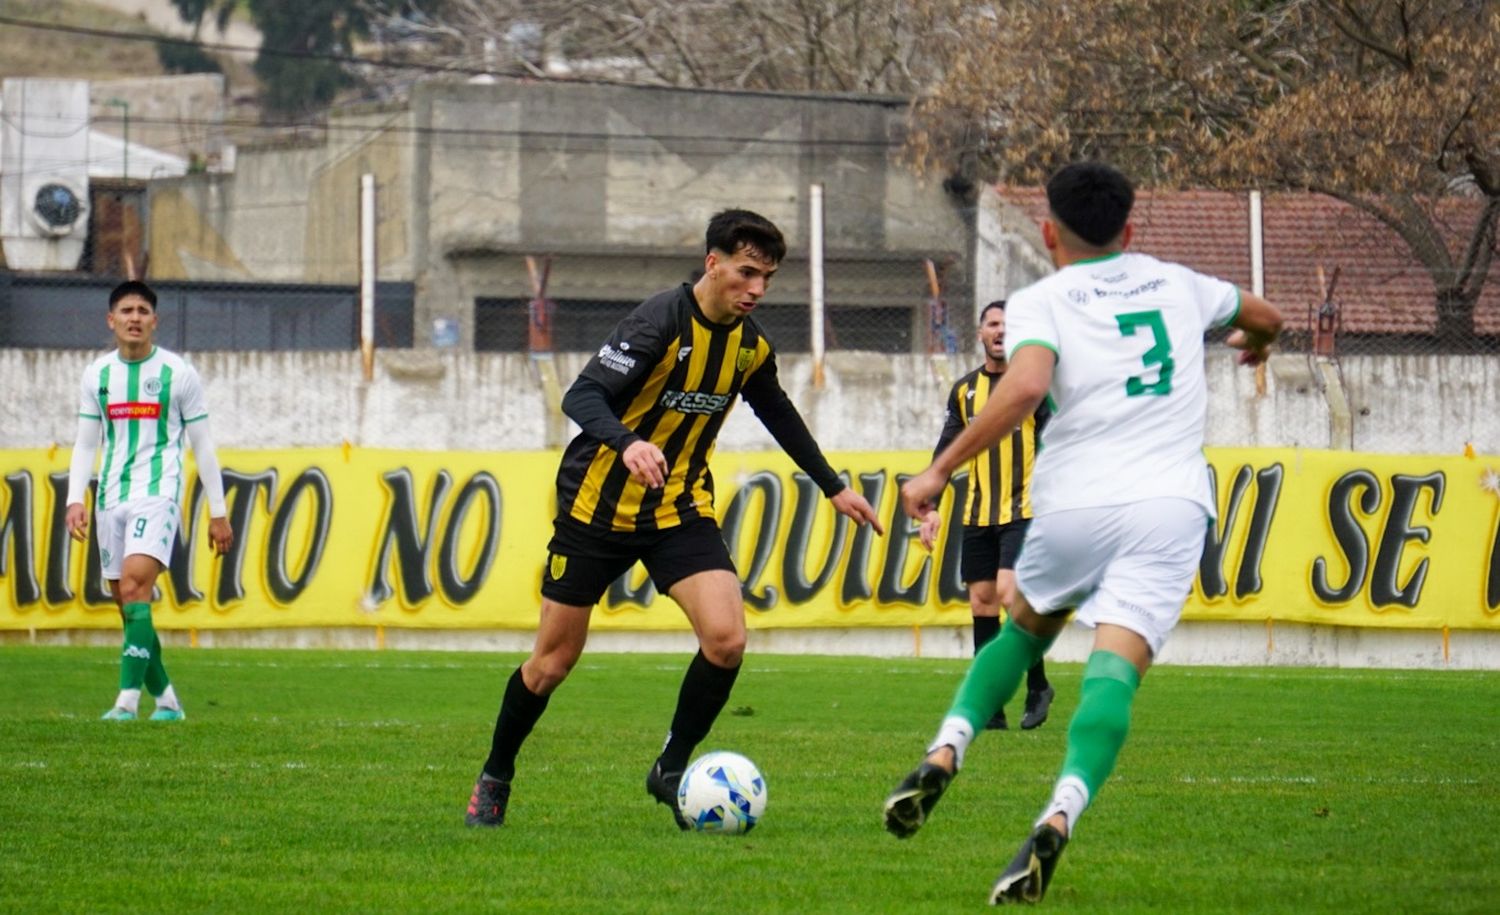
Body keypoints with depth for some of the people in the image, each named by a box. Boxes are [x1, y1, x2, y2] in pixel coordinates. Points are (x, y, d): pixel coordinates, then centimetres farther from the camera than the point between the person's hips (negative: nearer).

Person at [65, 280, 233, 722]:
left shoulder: (177, 373, 1)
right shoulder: (97, 375, 10)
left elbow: (202, 445, 5)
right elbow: (85, 444, 14)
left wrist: (218, 513, 4)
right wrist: (76, 499, -1)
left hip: (158, 493, -5)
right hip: (111, 498, 5)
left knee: (134, 584, -23)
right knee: (127, 606, 5)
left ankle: (128, 699, -27)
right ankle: (166, 698, 19)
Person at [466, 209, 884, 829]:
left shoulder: (749, 345, 0)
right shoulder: (661, 321, -20)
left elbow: (779, 415, 20)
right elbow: (582, 395, -28)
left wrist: (833, 487, 25)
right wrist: (628, 444, -46)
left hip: (680, 509, 5)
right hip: (599, 505, -5)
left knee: (726, 639, -17)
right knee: (553, 661, 4)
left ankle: (671, 769, 1)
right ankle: (495, 778, 26)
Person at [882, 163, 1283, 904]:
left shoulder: (1040, 302, 6)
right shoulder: (1177, 285, 19)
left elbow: (1026, 386, -15)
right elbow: (1263, 316, 39)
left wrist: (940, 470, -10)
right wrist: (1256, 342, 63)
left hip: (1074, 505, -1)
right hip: (1169, 505, 1)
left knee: (1025, 629, 28)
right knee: (1114, 672, -14)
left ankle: (945, 753, 11)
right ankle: (1058, 819, -37)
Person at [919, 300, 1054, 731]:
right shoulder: (965, 389, 13)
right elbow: (946, 451, 17)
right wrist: (931, 508, 9)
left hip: (1024, 510, -5)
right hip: (977, 516, 5)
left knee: (1010, 594, -18)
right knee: (981, 604, 2)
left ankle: (1038, 686, -1)